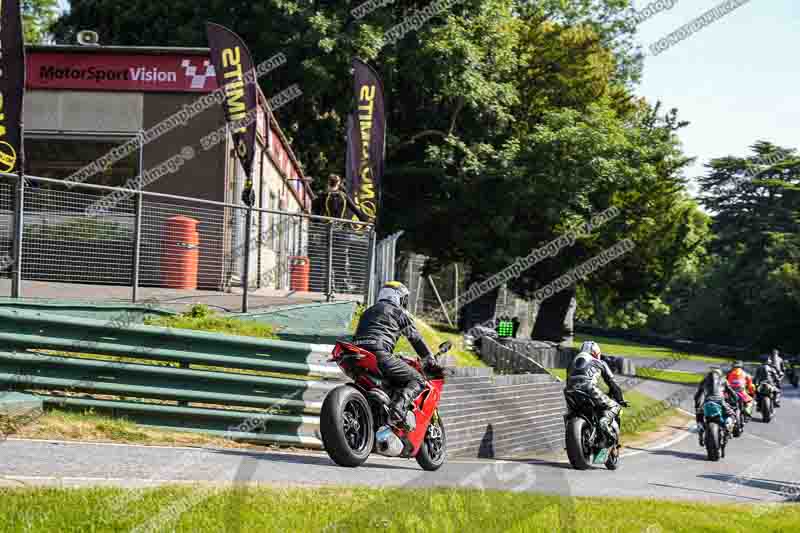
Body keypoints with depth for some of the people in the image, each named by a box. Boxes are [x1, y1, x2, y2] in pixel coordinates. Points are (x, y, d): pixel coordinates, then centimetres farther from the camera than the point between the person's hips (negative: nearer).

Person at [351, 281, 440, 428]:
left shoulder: (368, 312, 34)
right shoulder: (401, 313, 13)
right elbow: (416, 339, 12)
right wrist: (431, 361, 21)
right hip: (379, 353, -7)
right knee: (417, 381, -4)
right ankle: (399, 407, -29)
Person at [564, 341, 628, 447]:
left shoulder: (573, 362, 36)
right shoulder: (599, 363, 24)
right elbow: (612, 383, 22)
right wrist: (620, 400, 32)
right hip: (589, 389, -5)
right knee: (614, 406, 6)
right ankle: (605, 421, -22)